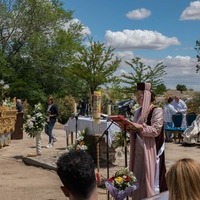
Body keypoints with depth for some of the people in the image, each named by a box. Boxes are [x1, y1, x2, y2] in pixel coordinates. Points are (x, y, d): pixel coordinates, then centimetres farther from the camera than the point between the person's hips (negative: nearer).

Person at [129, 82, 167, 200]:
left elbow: (156, 130, -18)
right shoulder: (138, 111, 12)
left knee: (149, 179, -1)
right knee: (138, 179, 11)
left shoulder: (157, 111, -10)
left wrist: (139, 127, -24)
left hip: (150, 151, -7)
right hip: (138, 150, 7)